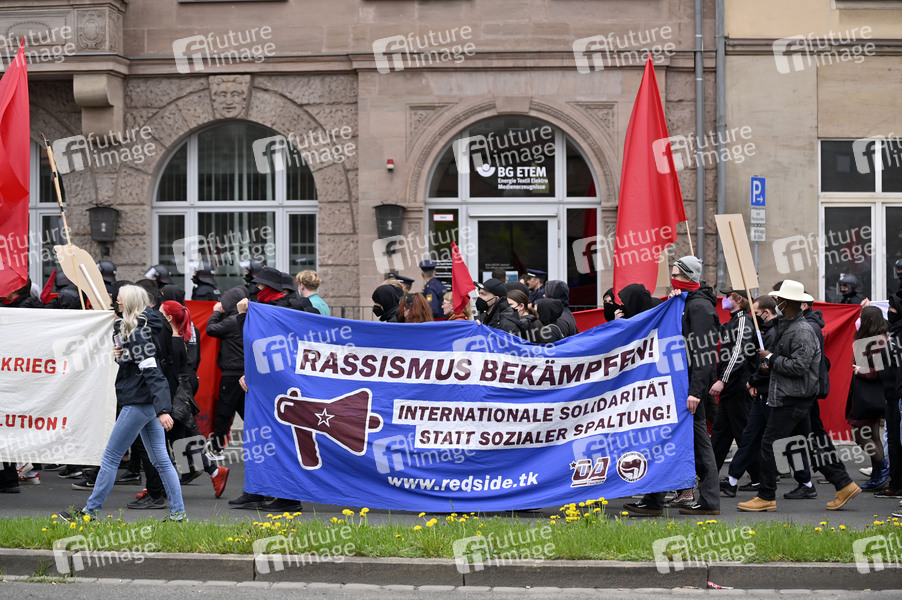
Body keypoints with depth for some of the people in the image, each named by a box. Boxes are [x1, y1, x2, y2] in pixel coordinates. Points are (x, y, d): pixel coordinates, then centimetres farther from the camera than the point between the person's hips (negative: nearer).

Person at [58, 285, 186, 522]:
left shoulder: (136, 333, -15)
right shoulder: (134, 329, 14)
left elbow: (152, 371, -23)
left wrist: (162, 410, -30)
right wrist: (122, 356, 1)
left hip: (139, 403, -10)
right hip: (148, 404, 10)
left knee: (110, 457, 0)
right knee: (161, 460, 8)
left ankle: (90, 511, 8)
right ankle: (177, 512, 7)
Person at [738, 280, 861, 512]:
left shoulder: (801, 331, -19)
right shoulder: (788, 327, 13)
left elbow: (799, 366, -25)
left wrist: (771, 359, -15)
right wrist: (772, 363, 9)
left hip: (792, 399, -10)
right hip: (790, 395, 11)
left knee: (769, 444, -6)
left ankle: (766, 498, 1)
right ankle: (844, 485, 17)